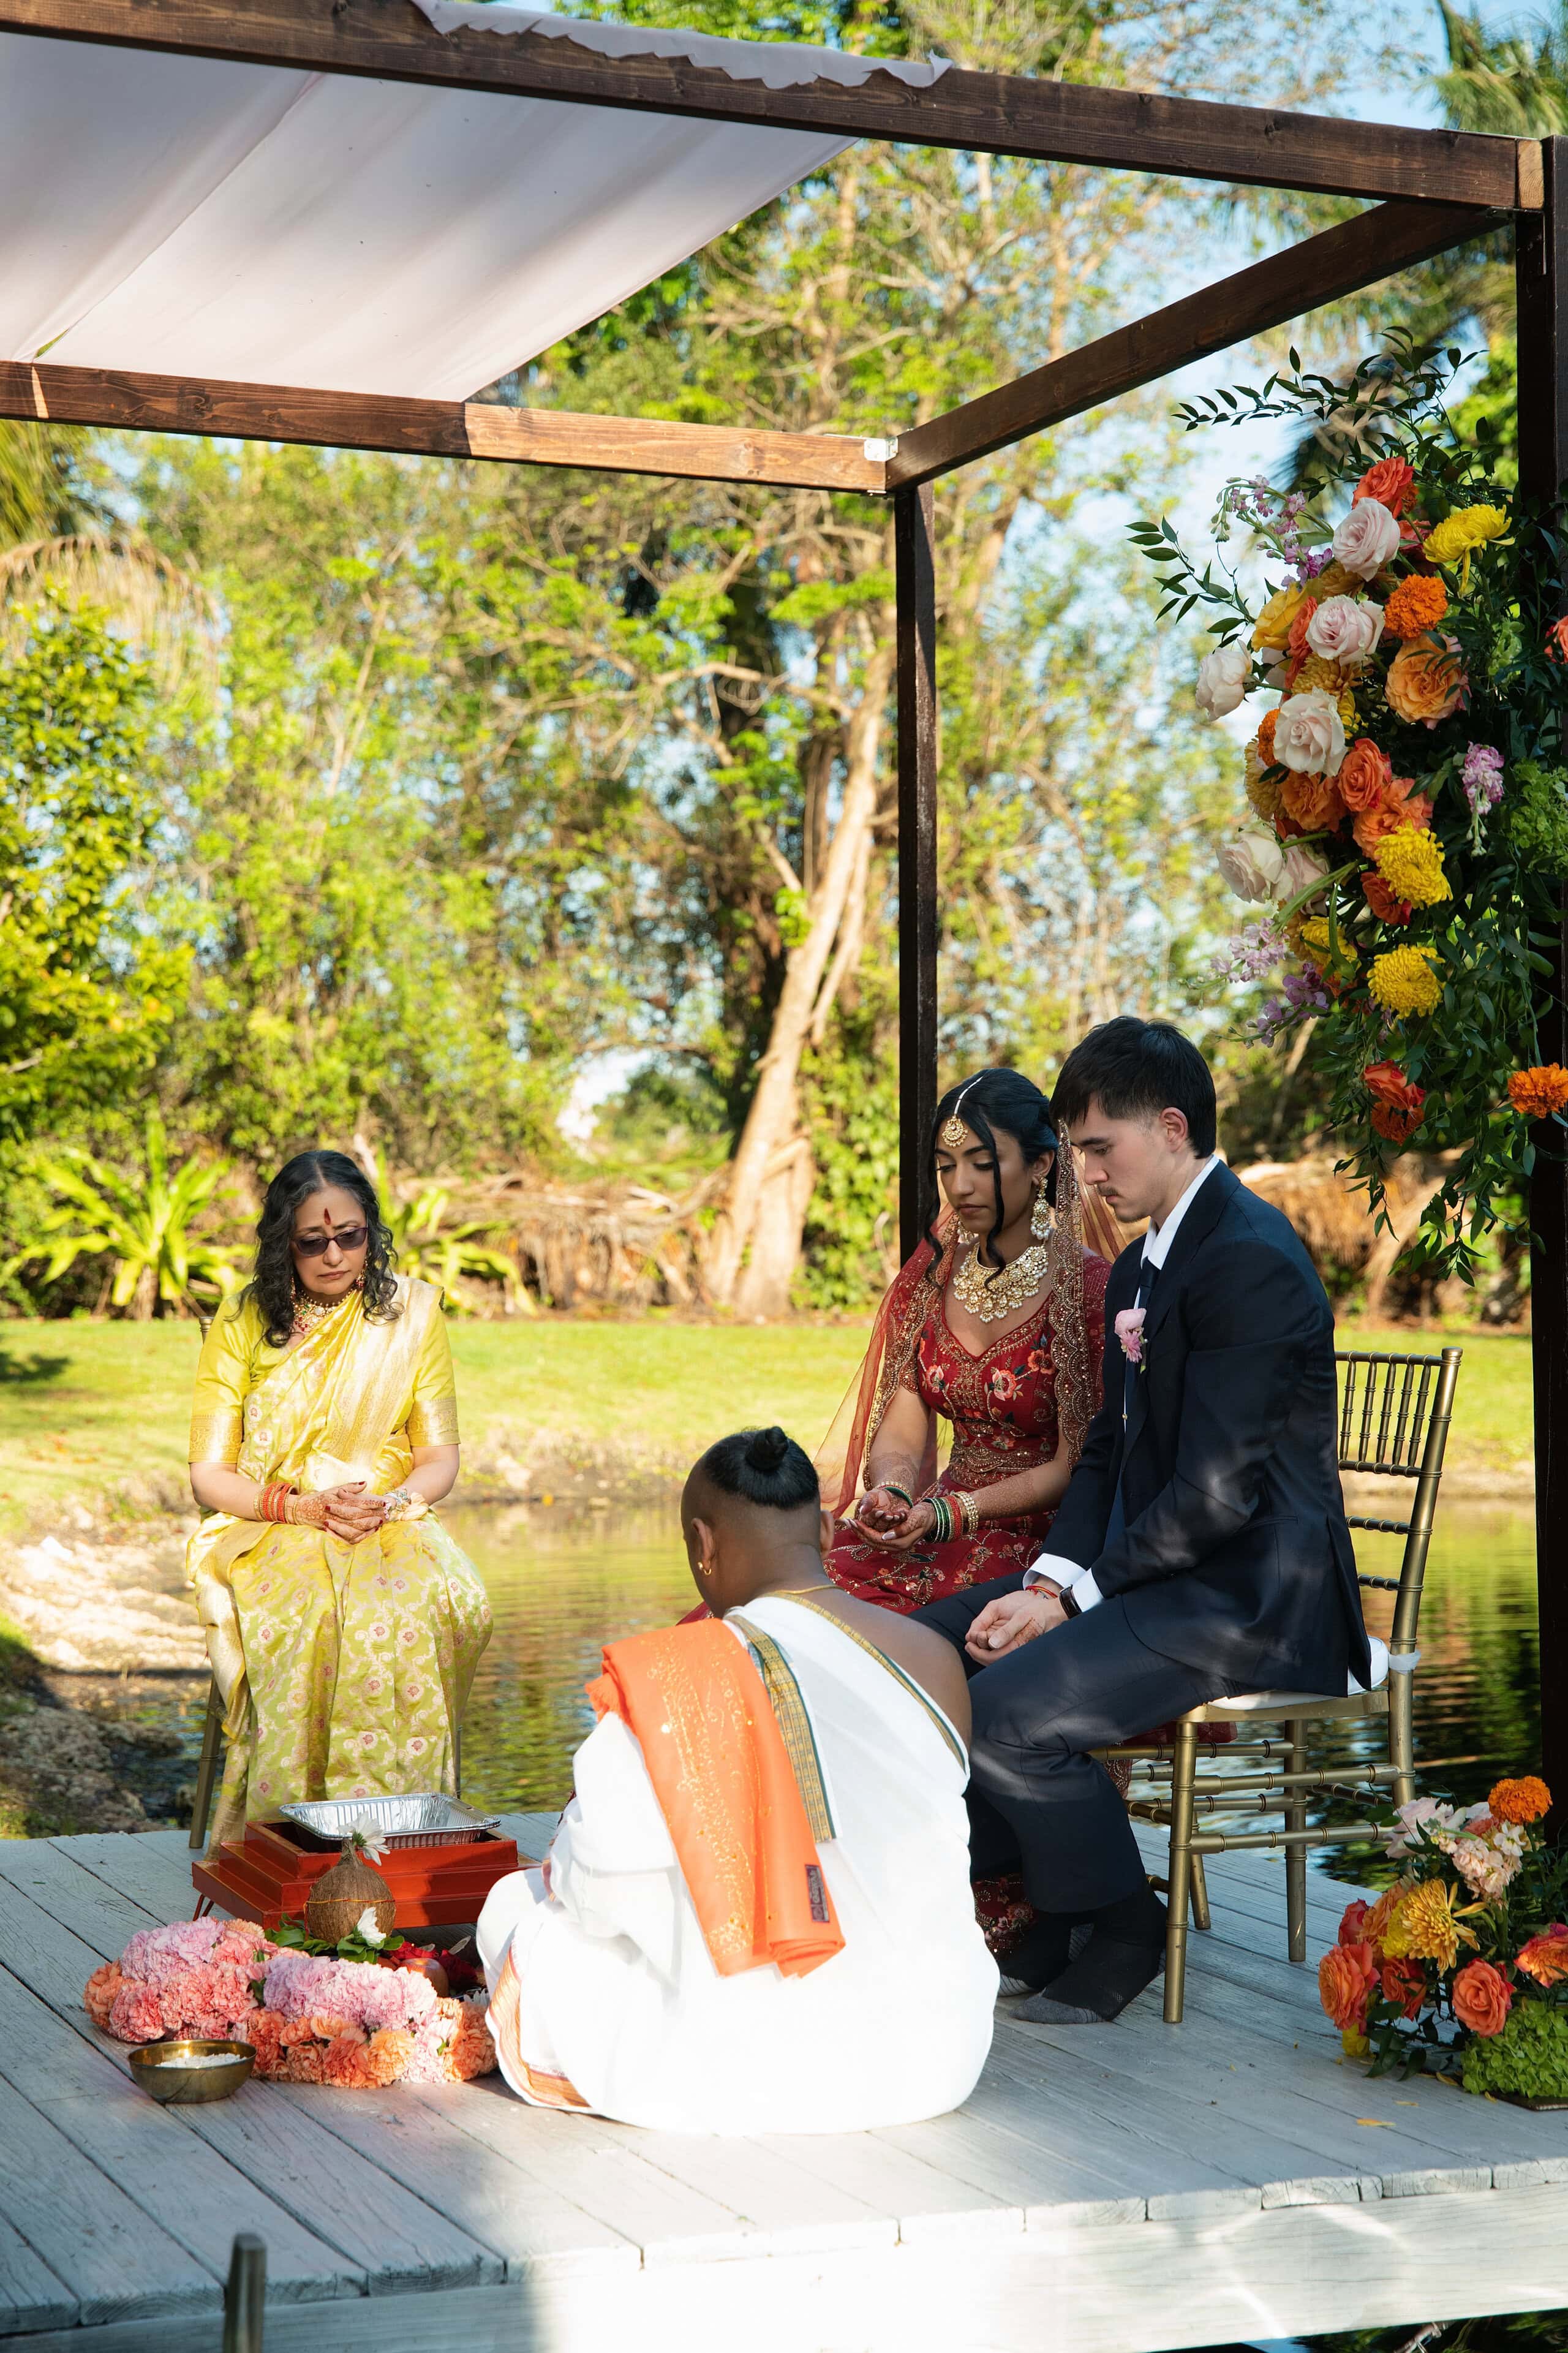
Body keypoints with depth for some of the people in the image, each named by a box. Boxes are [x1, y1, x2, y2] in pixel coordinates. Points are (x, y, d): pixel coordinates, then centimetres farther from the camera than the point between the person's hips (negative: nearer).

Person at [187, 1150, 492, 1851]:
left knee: (416, 1610, -34)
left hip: (391, 1528, 1)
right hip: (269, 1531, -1)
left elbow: (440, 1456, 7)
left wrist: (389, 1503, -16)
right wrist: (302, 1506, -17)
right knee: (305, 1615, -36)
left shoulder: (412, 1312, 7)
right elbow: (209, 1474, 1)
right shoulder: (242, 1325, 4)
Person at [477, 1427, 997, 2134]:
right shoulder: (934, 1658, -4)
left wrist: (563, 1868, 12)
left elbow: (605, 1880, -14)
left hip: (751, 2075, -5)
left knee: (518, 1904, 18)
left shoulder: (674, 1682, -19)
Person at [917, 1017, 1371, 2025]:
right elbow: (1110, 1452, 15)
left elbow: (1216, 1493, -22)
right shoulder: (1142, 1266, 15)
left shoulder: (1250, 1262, -18)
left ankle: (1122, 1924, -1)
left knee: (1009, 1710, -25)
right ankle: (1036, 1907, 12)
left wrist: (1074, 1595, -15)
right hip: (1158, 1568, 10)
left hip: (1250, 1598, -10)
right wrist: (1052, 1578, -2)